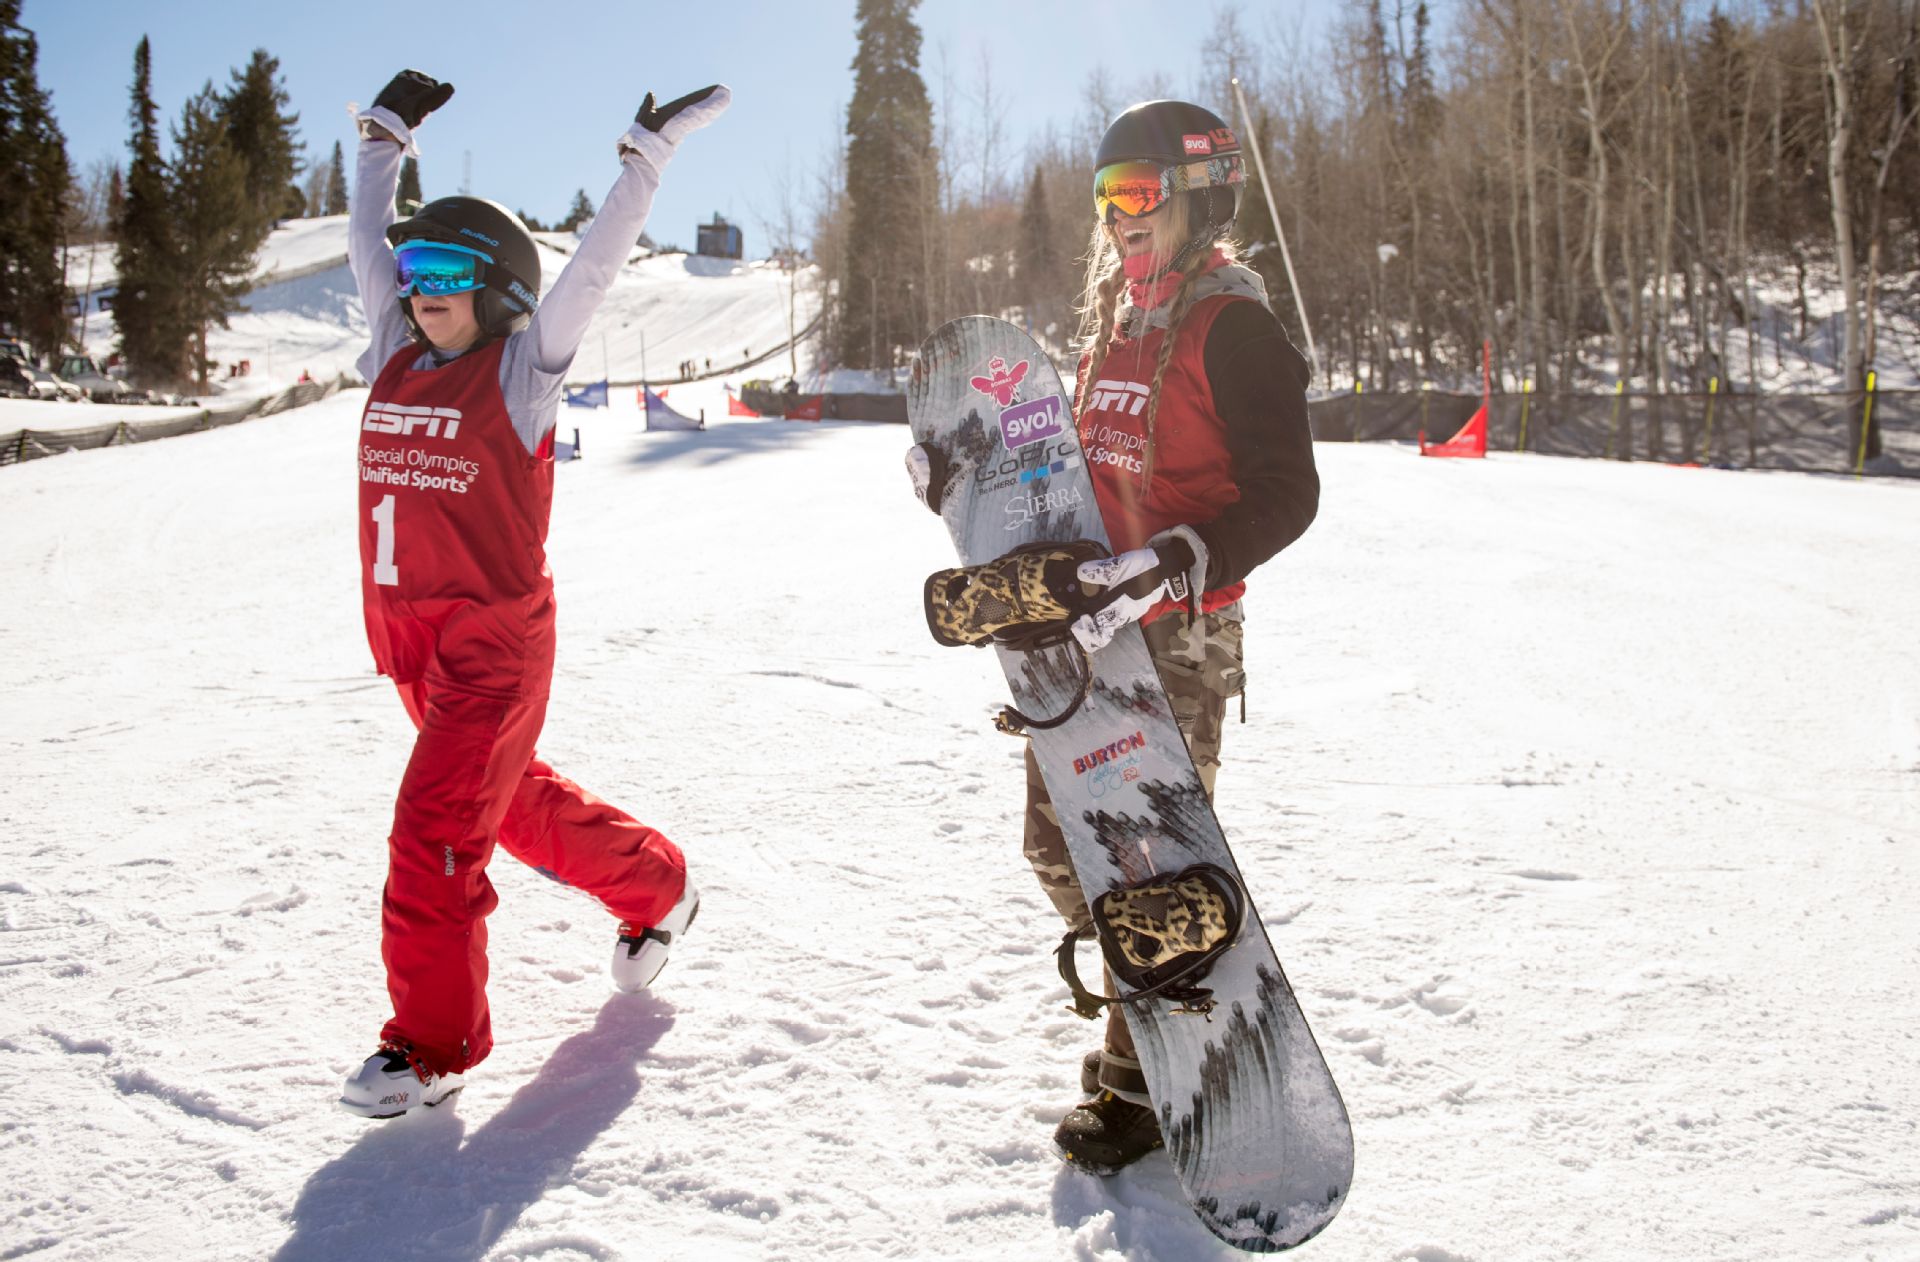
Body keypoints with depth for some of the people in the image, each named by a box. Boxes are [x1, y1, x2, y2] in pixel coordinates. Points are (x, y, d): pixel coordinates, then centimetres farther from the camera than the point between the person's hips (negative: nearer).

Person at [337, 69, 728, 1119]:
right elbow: (366, 239, 20)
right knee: (520, 803, 20)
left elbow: (595, 264, -10)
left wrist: (651, 150, -8)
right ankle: (655, 888, 40)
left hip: (496, 639, -7)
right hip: (407, 637, 7)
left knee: (433, 834, -9)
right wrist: (386, 134, 22)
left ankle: (434, 1041, 4)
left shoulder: (522, 366, -6)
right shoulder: (399, 356, 10)